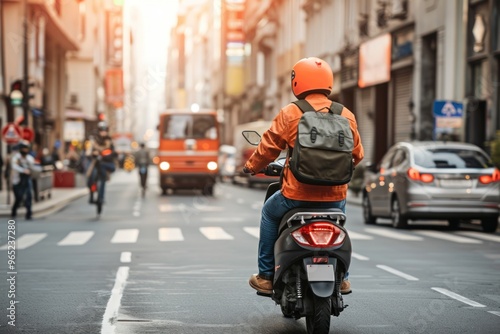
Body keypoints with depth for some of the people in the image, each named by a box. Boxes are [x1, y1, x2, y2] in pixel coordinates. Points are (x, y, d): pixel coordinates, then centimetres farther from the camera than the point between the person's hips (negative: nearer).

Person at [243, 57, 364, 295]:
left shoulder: (290, 114, -6)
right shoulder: (347, 116, 3)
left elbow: (268, 148, 0)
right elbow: (357, 154, 12)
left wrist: (251, 166, 20)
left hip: (298, 194, -3)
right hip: (335, 195, 3)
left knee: (269, 213, 27)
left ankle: (266, 277, 25)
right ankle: (341, 278, 35)